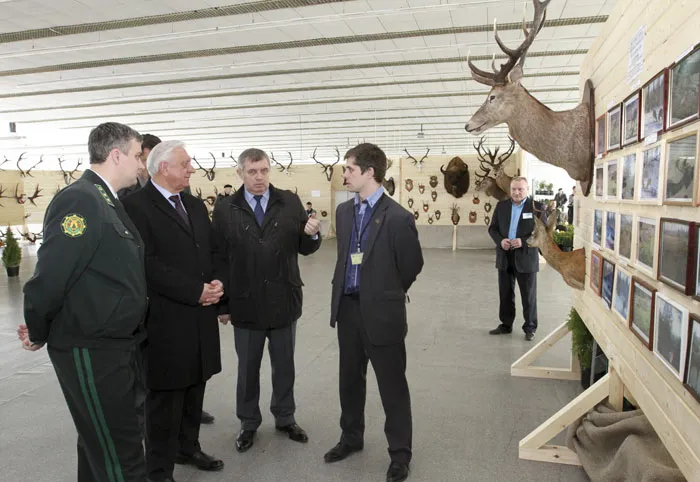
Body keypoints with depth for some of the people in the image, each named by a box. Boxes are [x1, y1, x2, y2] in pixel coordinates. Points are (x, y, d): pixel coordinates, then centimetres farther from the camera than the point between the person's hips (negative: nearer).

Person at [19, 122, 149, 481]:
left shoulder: (109, 202, 11)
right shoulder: (79, 200, -19)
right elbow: (50, 275, -21)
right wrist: (39, 335, -7)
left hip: (120, 344, 9)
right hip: (90, 351, -9)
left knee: (103, 444, 23)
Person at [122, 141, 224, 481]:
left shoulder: (196, 205, 15)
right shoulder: (136, 205, -10)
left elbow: (212, 251, 15)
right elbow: (149, 265, -18)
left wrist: (217, 283, -4)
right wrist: (196, 291, -17)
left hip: (201, 315, 7)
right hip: (166, 319, -6)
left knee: (194, 388, 15)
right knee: (165, 397, 6)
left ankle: (188, 447, 35)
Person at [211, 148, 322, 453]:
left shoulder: (290, 203, -2)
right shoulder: (225, 211, -4)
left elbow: (304, 248, 0)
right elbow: (219, 261, -3)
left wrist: (312, 235, -23)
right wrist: (222, 304, -4)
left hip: (284, 300, 1)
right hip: (245, 304, -1)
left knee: (284, 365, 17)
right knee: (247, 368, 16)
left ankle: (285, 418, 38)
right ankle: (248, 423, 36)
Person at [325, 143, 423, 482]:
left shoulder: (397, 217, -16)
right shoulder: (343, 211, 5)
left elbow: (412, 266, -5)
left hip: (382, 312, -6)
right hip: (348, 308, 6)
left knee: (392, 385, 9)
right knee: (350, 378, 20)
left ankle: (400, 452, 28)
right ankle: (351, 437, 41)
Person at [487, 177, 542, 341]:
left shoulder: (536, 207, -5)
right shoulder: (501, 206, 6)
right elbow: (492, 228, 8)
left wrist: (523, 242, -20)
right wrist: (500, 241, -12)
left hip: (526, 258, -3)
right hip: (505, 258, 4)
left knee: (528, 296, 7)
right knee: (505, 295, 13)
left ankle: (530, 328, 21)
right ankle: (506, 324, 27)